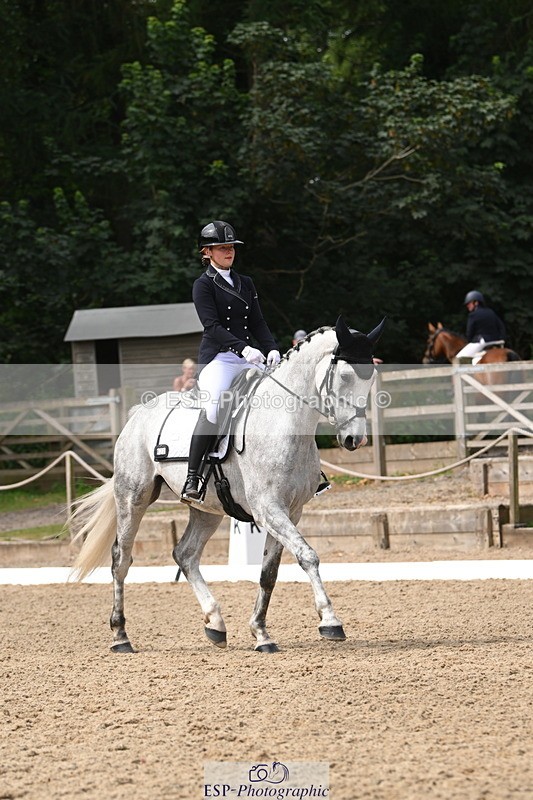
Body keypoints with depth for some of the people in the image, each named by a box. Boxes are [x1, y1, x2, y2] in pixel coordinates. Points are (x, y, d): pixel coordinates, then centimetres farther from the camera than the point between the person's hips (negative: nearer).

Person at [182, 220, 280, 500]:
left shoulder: (245, 283, 21)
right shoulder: (203, 285, 1)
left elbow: (257, 322, 15)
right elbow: (212, 326, -11)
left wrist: (272, 349, -4)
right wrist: (243, 348, -25)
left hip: (249, 358, 7)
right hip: (217, 358, -7)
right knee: (215, 404, -31)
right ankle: (192, 479, -30)